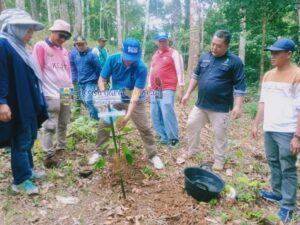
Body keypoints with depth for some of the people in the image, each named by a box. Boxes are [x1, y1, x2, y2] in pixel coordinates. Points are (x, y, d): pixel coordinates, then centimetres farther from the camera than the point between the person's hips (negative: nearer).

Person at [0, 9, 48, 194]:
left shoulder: (18, 47, 15)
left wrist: (36, 100, 22)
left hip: (27, 103, 9)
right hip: (15, 105, -9)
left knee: (28, 139, 18)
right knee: (21, 142, -1)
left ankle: (27, 170, 34)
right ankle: (21, 181, 12)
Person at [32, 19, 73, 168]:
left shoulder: (64, 51, 18)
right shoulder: (41, 47, -3)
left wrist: (70, 87, 16)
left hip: (66, 93, 7)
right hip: (51, 94, -6)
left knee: (63, 123, 13)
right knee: (50, 125, -4)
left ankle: (61, 147, 29)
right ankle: (48, 155, 4)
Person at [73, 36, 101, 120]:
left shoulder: (91, 55, -10)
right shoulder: (76, 56, 7)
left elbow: (98, 68, -6)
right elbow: (75, 68, 20)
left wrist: (97, 81, 0)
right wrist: (78, 79, 17)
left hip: (90, 82, -7)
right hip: (81, 83, 7)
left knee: (88, 100, -17)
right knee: (85, 101, 10)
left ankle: (96, 118, -6)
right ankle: (94, 117, 24)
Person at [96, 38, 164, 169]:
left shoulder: (141, 68, -28)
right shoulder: (112, 60, -19)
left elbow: (136, 94, -31)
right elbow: (102, 80, -11)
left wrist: (128, 116, -38)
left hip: (134, 101, -2)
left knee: (145, 128, 0)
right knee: (103, 124, 0)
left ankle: (153, 155, 16)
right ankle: (100, 152, 20)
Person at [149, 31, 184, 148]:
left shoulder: (174, 53, -1)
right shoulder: (155, 55, 19)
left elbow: (180, 71, -6)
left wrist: (181, 89, -12)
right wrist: (149, 88, 22)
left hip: (167, 89, -7)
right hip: (155, 90, 7)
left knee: (167, 113, -15)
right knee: (155, 115, 6)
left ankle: (174, 138, -1)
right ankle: (163, 136, 17)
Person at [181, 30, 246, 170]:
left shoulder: (234, 61, -9)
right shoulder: (205, 57, 6)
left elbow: (240, 86, -10)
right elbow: (196, 76, 16)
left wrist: (237, 106, -17)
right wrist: (188, 93, 13)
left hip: (220, 108, -5)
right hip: (200, 104, 5)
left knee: (220, 134, 5)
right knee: (191, 125, 13)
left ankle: (219, 161, 22)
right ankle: (191, 152, 34)